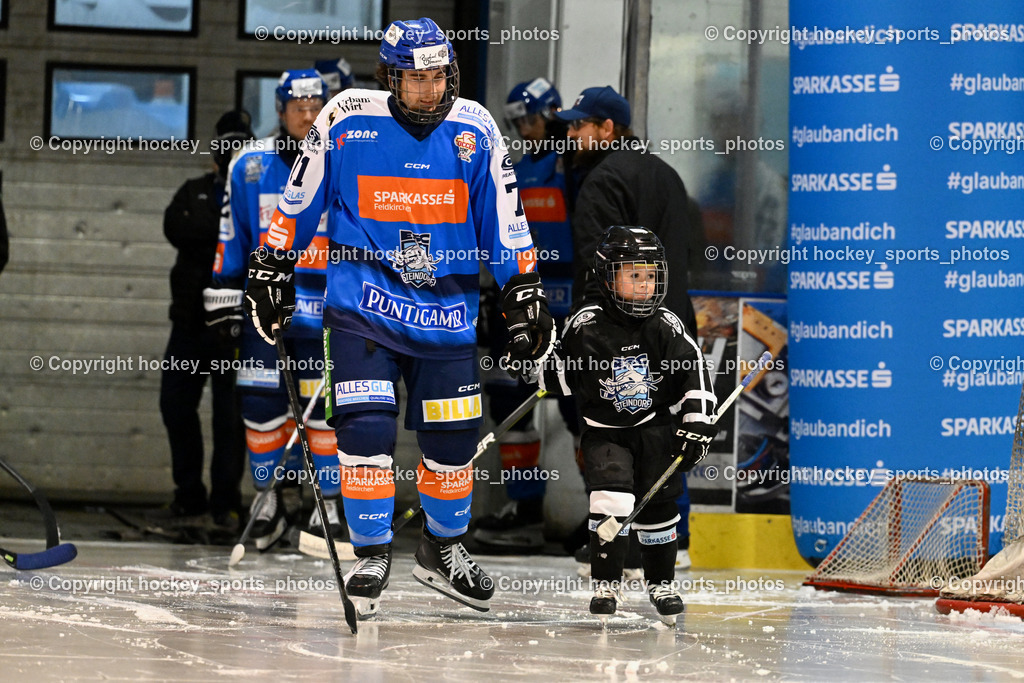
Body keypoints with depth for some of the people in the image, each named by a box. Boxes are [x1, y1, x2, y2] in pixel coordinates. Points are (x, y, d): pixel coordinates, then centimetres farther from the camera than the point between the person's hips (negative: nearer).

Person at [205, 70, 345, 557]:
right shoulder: (249, 168, 6)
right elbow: (232, 238, 13)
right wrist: (224, 296, 10)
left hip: (326, 311, -2)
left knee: (325, 407, -8)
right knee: (261, 404, 2)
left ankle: (328, 507, 0)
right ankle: (270, 499, 20)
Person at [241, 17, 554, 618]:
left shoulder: (473, 129, -4)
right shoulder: (347, 121, -9)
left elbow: (504, 217, 4)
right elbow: (301, 198, 3)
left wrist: (525, 296, 2)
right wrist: (272, 270, 7)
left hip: (447, 309, 2)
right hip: (362, 302, -2)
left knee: (453, 435, 7)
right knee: (365, 425, -14)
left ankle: (443, 550, 29)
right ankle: (372, 554, 2)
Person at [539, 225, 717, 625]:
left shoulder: (666, 327, -8)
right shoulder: (586, 327, -13)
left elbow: (695, 373, -3)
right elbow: (558, 376, 1)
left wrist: (697, 423, -9)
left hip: (656, 427, 2)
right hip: (604, 430, -2)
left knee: (658, 504, 4)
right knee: (611, 495, -20)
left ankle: (661, 583, 24)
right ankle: (606, 584, -9)